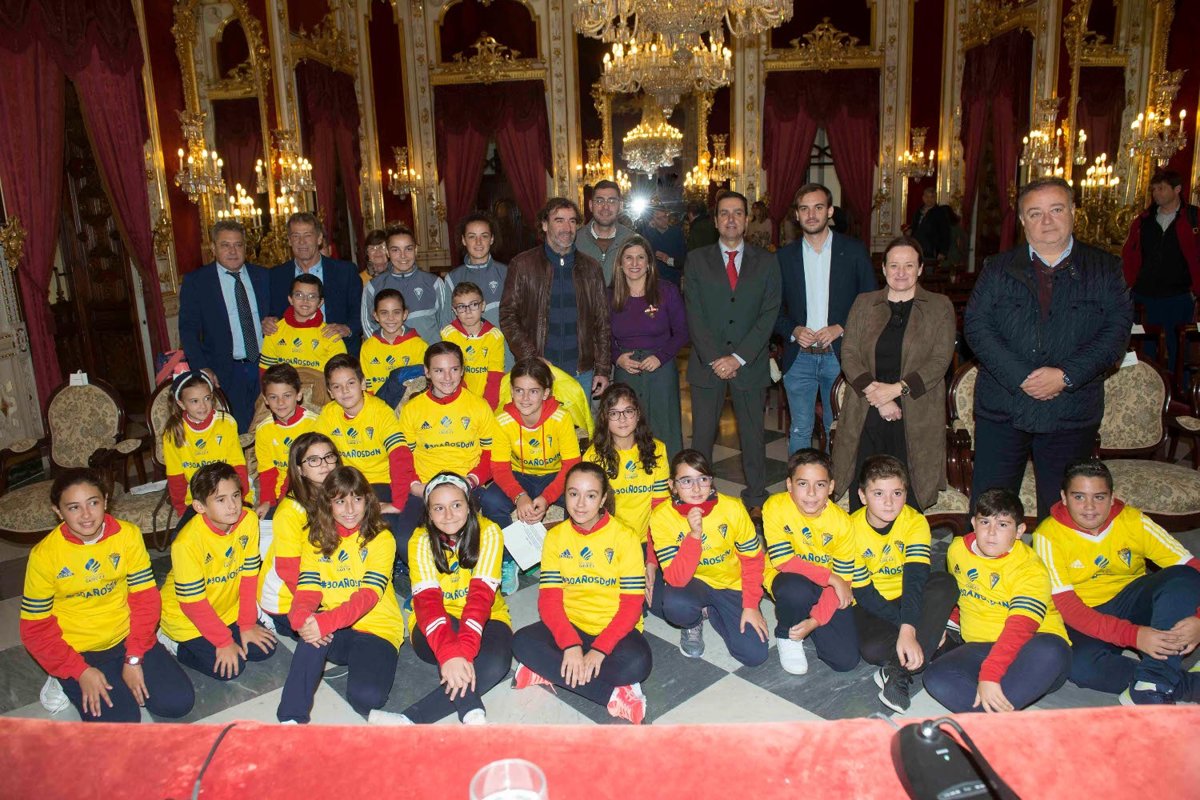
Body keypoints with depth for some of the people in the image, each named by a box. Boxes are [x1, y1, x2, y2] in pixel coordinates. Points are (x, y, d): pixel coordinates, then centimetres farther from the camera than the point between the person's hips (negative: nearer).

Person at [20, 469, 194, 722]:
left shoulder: (128, 535, -9)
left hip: (127, 637, 2)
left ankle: (124, 681, 15)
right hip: (78, 653, -2)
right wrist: (81, 672, -15)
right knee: (118, 724, -17)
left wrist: (134, 659, -11)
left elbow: (145, 598, -5)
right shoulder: (44, 556, -14)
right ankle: (70, 684, 10)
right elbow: (35, 628, -8)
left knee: (179, 702, -10)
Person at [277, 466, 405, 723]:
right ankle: (292, 718, -23)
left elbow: (368, 594, -17)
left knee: (367, 696, -28)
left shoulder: (381, 538, -5)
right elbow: (307, 589, -4)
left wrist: (327, 621, -34)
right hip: (333, 633, 3)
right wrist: (302, 617, -28)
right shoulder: (316, 541, 8)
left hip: (376, 628, -3)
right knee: (312, 635, -33)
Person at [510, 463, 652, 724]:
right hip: (570, 624, 4)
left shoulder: (624, 537, -9)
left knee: (638, 662, -34)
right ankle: (614, 696, -24)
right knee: (522, 642, -26)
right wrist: (570, 644, -23)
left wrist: (599, 649, -24)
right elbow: (549, 599, -6)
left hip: (614, 628, -3)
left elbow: (632, 605, -12)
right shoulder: (555, 536, -1)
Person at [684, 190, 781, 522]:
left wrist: (738, 358, -12)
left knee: (752, 434, 8)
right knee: (702, 435, 4)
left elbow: (769, 315, -2)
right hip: (706, 364, 0)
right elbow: (694, 316, -2)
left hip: (750, 365, 0)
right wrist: (714, 359, -11)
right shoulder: (697, 260, 5)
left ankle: (756, 500, 21)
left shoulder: (766, 262, 6)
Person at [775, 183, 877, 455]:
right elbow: (775, 308, 9)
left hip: (840, 356, -1)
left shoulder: (854, 251, 1)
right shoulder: (785, 256, 5)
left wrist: (841, 328, -12)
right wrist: (793, 331, -10)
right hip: (798, 358, 1)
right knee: (800, 431, 7)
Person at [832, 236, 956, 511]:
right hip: (867, 415, 2)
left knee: (907, 497, -3)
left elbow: (940, 360, -3)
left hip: (916, 419, -1)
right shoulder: (863, 304, 12)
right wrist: (876, 394, -11)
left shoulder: (940, 307, 7)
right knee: (861, 497, 1)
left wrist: (896, 388, -14)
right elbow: (849, 354, 2)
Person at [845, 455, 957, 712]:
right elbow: (864, 593, -15)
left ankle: (898, 669, -30)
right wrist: (928, 627, -20)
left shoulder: (915, 522, -15)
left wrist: (908, 631, -40)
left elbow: (916, 579, -26)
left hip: (908, 598, 3)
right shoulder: (852, 529, -17)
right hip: (870, 604, -2)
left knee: (946, 584, -30)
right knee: (872, 649, -34)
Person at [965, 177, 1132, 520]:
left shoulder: (1104, 269, 7)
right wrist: (1020, 376, -15)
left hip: (1071, 413, 0)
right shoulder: (998, 269, 7)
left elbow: (1118, 327, -3)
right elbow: (975, 325, -4)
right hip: (1002, 408, 0)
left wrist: (1066, 375, -16)